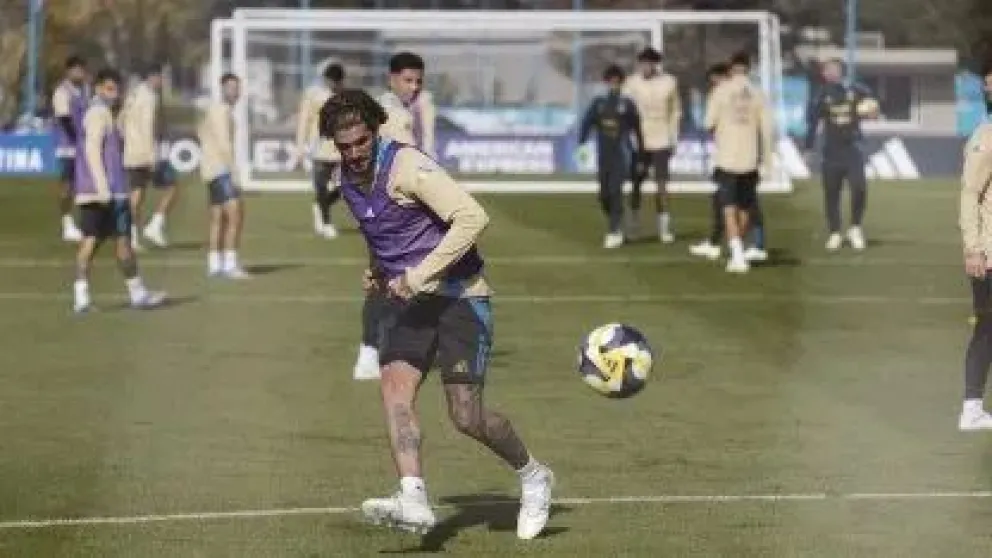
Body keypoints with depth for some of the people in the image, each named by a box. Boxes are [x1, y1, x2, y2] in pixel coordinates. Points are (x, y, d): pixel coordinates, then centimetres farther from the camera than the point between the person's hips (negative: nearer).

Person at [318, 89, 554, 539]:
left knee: (467, 417, -8)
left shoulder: (407, 165, -17)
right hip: (407, 299, 7)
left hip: (457, 294, -7)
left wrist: (419, 274, -26)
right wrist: (378, 270, 11)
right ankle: (414, 499, -31)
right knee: (395, 388, -19)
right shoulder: (347, 179, 8)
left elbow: (472, 217, -26)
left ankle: (533, 477, 18)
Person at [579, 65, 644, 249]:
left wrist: (641, 153, 9)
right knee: (604, 194, 5)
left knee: (615, 191, -14)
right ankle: (616, 226, 27)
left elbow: (637, 128, 6)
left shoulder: (627, 104, 0)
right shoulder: (598, 103, 6)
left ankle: (614, 232, -10)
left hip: (621, 156, -3)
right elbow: (586, 124, 6)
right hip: (603, 156, 3)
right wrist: (581, 144, -7)